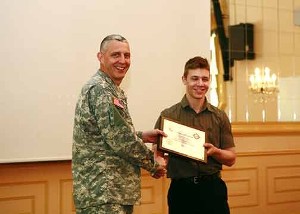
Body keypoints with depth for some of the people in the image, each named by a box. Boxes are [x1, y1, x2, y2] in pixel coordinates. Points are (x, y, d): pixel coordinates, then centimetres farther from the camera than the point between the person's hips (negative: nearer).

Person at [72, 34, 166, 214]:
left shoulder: (111, 90, 16)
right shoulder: (100, 89, -16)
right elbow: (121, 141, -21)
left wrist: (142, 136, 12)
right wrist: (153, 164, -8)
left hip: (118, 192, 10)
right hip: (103, 194, -10)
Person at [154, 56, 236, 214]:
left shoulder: (220, 117, 7)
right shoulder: (168, 115, 2)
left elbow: (231, 159, 9)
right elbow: (157, 153, 1)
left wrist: (215, 151, -11)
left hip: (213, 188, 2)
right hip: (181, 189, -1)